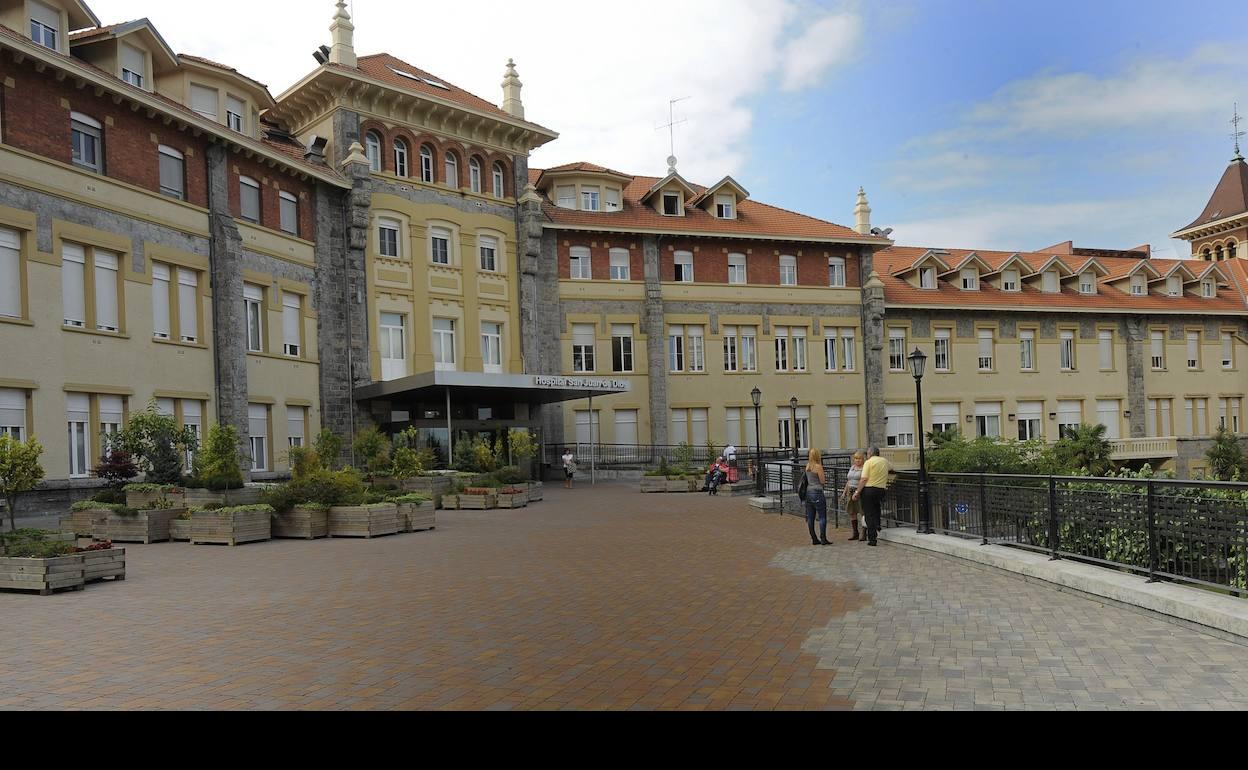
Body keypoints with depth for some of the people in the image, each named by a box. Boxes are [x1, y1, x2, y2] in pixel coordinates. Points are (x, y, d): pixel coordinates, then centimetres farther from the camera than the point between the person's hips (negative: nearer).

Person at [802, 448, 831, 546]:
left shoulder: (807, 466, 9)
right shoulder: (818, 466, -12)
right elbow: (822, 481, -8)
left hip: (808, 492, 8)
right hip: (817, 492, -7)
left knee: (810, 517, 7)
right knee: (822, 516, -3)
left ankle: (814, 539, 12)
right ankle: (823, 539, -7)